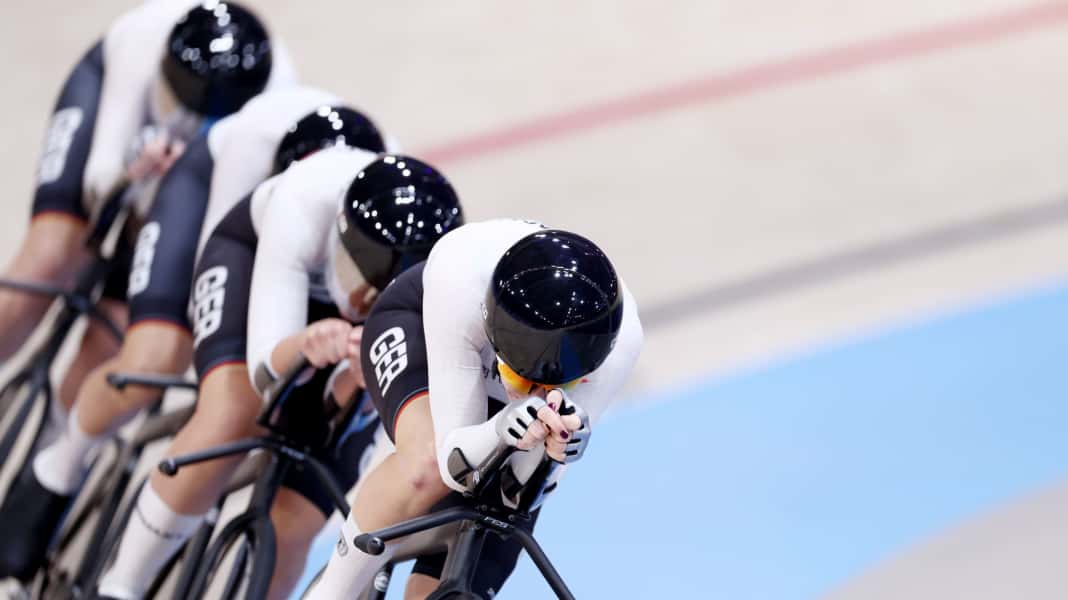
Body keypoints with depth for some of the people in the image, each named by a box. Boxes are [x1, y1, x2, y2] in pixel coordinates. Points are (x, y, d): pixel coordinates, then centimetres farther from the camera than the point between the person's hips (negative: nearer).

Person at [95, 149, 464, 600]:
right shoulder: (306, 201, -42)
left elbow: (341, 397, -33)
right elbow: (265, 369, -43)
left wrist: (365, 369, -55)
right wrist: (305, 345, -65)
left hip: (342, 322, 2)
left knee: (291, 531, -13)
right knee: (234, 414, -34)